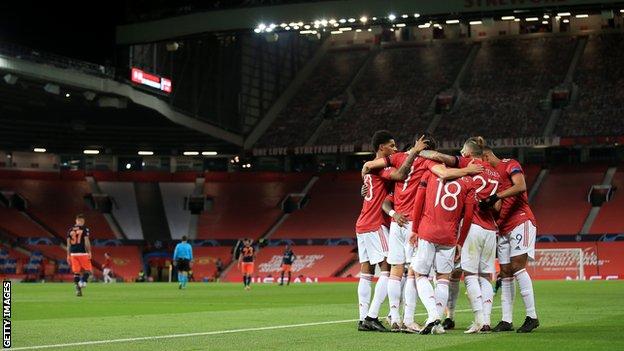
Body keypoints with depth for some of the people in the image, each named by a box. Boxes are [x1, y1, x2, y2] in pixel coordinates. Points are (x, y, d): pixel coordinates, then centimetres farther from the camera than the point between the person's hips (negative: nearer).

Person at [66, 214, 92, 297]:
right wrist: (89, 252, -5)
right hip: (82, 253, -4)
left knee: (76, 272, 7)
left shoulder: (70, 230, 11)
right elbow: (86, 241, -8)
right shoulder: (84, 229, -2)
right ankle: (83, 281, -19)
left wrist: (68, 255, 14)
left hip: (73, 253, 4)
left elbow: (68, 243, 10)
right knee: (87, 269, 6)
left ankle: (78, 289, 2)